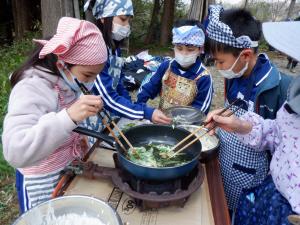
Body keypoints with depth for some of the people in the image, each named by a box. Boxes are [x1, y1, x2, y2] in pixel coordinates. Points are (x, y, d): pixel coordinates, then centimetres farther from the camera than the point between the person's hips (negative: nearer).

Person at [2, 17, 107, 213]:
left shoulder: (65, 80, -6)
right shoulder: (31, 89, -29)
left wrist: (77, 136, -3)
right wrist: (69, 116, -50)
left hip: (70, 169, 7)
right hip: (42, 183, -7)